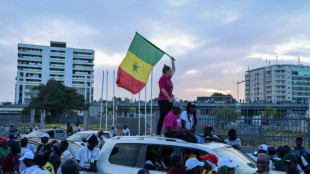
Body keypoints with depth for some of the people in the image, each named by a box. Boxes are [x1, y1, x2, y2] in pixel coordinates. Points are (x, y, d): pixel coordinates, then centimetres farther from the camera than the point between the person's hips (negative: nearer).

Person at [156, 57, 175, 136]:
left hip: (169, 100, 9)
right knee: (162, 116, -9)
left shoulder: (168, 78, 15)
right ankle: (158, 133, -7)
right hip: (163, 100, -9)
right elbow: (163, 90, -17)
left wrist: (172, 61, 29)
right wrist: (169, 98, -16)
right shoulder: (162, 78, -10)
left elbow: (174, 70, 32)